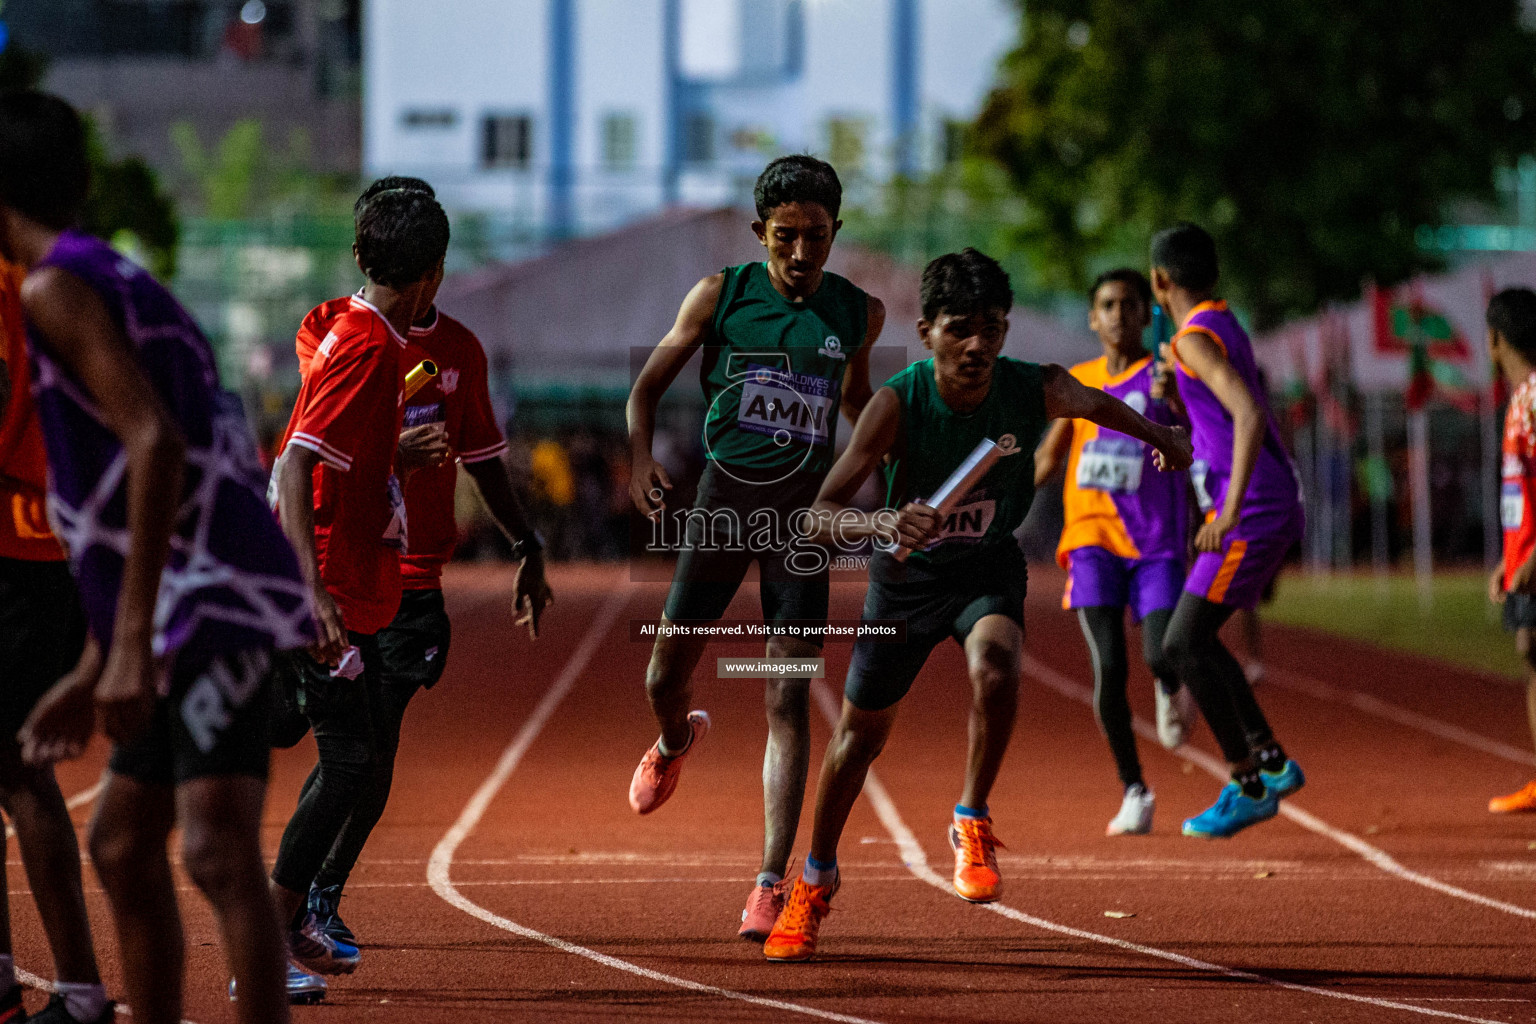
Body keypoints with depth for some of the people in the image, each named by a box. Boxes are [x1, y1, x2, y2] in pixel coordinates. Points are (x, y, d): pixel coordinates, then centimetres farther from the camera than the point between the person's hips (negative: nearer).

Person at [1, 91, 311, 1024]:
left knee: (220, 853, -20)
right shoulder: (129, 289, 23)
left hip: (214, 608, -10)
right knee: (123, 848, 20)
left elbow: (156, 446, -20)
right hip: (195, 608, 10)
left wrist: (130, 645, -24)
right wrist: (92, 675, 31)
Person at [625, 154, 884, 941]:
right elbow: (650, 382, 4)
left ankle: (772, 884, -7)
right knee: (665, 681, 5)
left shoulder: (858, 313, 3)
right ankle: (678, 741, 45)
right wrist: (641, 460, -13)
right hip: (722, 495, 0)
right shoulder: (720, 295, -2)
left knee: (788, 702, -7)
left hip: (804, 511, 0)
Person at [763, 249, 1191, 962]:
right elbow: (820, 517, -34)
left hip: (988, 569, 0)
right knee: (861, 731, 12)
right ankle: (815, 883, 36)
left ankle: (972, 823, -11)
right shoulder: (897, 403, -29)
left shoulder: (1037, 390, -24)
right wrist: (887, 522, -54)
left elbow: (1095, 404, 3)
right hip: (906, 574, 0)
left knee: (994, 666, -34)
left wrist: (1163, 437, 20)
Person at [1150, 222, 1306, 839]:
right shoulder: (1225, 326, 17)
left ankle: (1248, 786, -7)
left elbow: (1249, 414, -29)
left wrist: (1231, 509, -32)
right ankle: (1272, 761, 12)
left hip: (1254, 511, -10)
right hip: (1276, 508, 10)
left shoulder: (1197, 337, -14)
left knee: (1185, 643, -10)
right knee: (1192, 639, 13)